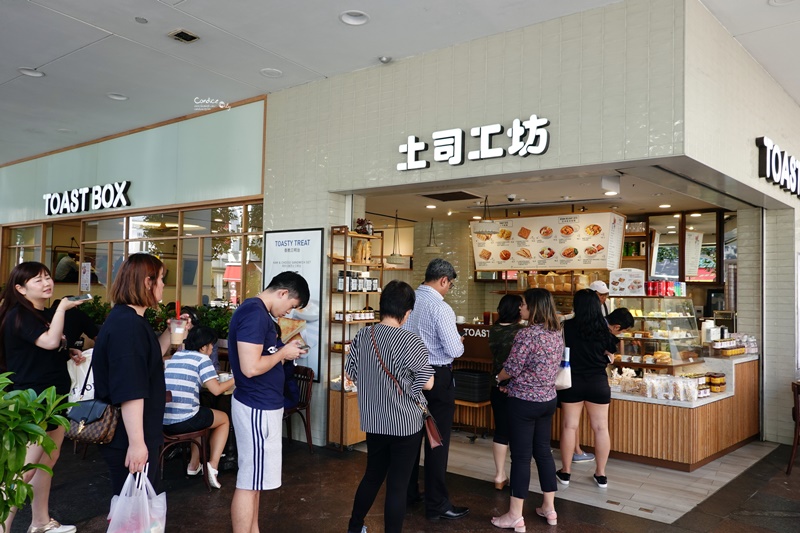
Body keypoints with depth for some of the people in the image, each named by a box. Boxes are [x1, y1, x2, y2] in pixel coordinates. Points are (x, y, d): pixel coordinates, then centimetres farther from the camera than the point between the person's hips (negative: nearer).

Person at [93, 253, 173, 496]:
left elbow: (147, 361, 21)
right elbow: (130, 390, -28)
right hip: (129, 438, -10)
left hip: (137, 433, 10)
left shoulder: (130, 319, 9)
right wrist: (136, 442, -27)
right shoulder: (128, 324, -24)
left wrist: (170, 332, 10)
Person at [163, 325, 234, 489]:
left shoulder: (175, 356, 16)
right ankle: (213, 465, 6)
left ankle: (194, 465, 29)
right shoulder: (202, 358, -3)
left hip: (162, 421, 6)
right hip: (184, 421, -6)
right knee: (224, 419, 21)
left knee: (201, 416, 36)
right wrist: (234, 380, 6)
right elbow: (216, 390, -9)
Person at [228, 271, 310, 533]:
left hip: (260, 404, 11)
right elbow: (251, 367, -27)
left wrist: (283, 348, 6)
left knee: (254, 478, 18)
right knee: (249, 482, 0)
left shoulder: (256, 310, 11)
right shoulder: (255, 313, -21)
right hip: (258, 407, -11)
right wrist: (283, 353, -13)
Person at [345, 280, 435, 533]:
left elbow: (351, 372, 9)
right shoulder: (410, 341, -19)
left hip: (373, 422, 6)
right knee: (397, 485, 6)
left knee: (372, 476, 23)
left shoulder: (361, 336, -3)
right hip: (405, 424, -6)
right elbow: (427, 383, -14)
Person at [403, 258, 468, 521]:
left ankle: (407, 493, 32)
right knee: (437, 440, 3)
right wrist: (458, 341, 2)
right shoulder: (440, 308, -19)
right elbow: (455, 351, -19)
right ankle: (437, 505, 12)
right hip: (436, 377, -7)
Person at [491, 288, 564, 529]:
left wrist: (498, 378, 4)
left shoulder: (527, 334, -20)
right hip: (548, 399, 8)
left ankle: (515, 516, 9)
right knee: (543, 451, 17)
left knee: (520, 456, 0)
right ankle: (549, 508, 27)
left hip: (524, 401, -7)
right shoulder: (557, 334, 5)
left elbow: (512, 369, -18)